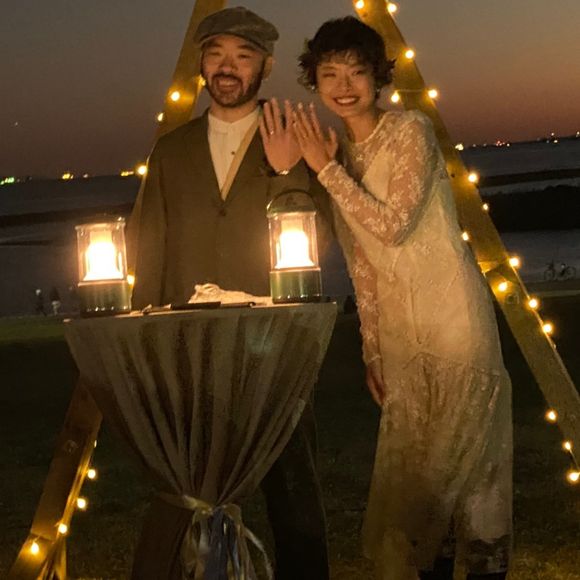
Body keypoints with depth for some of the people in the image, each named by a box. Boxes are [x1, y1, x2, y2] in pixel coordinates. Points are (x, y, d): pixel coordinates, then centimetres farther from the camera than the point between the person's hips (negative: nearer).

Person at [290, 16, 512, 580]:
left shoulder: (410, 131, -9)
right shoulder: (343, 157, 11)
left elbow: (392, 226, -20)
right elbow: (363, 264, 13)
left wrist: (328, 170, -15)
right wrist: (371, 351, 12)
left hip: (452, 323, -7)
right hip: (399, 336, 7)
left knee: (462, 461, -2)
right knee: (412, 467, 10)